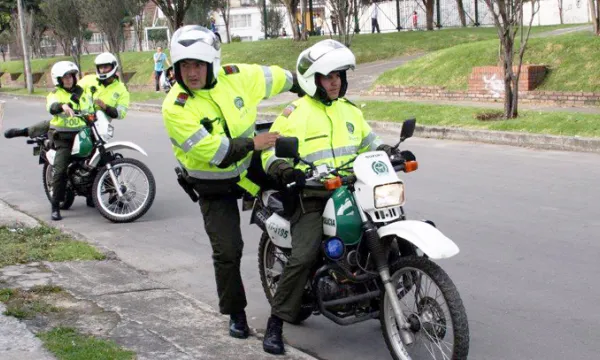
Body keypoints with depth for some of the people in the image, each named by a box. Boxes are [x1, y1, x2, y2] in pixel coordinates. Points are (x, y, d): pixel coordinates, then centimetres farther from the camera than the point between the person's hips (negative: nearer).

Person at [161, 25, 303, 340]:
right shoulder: (175, 108, -24)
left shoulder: (237, 77, -13)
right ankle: (235, 313, 18)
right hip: (213, 186, -4)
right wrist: (254, 143, -21)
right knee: (227, 252, -5)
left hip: (249, 165, 4)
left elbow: (277, 76, 6)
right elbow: (215, 152, -28)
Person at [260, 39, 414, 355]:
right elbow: (270, 153, -4)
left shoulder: (350, 110, 18)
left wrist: (389, 153, 8)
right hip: (311, 196, -5)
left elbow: (369, 143, 28)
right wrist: (285, 171, -24)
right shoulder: (295, 113, 0)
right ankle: (276, 323, -11)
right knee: (303, 257, -23)